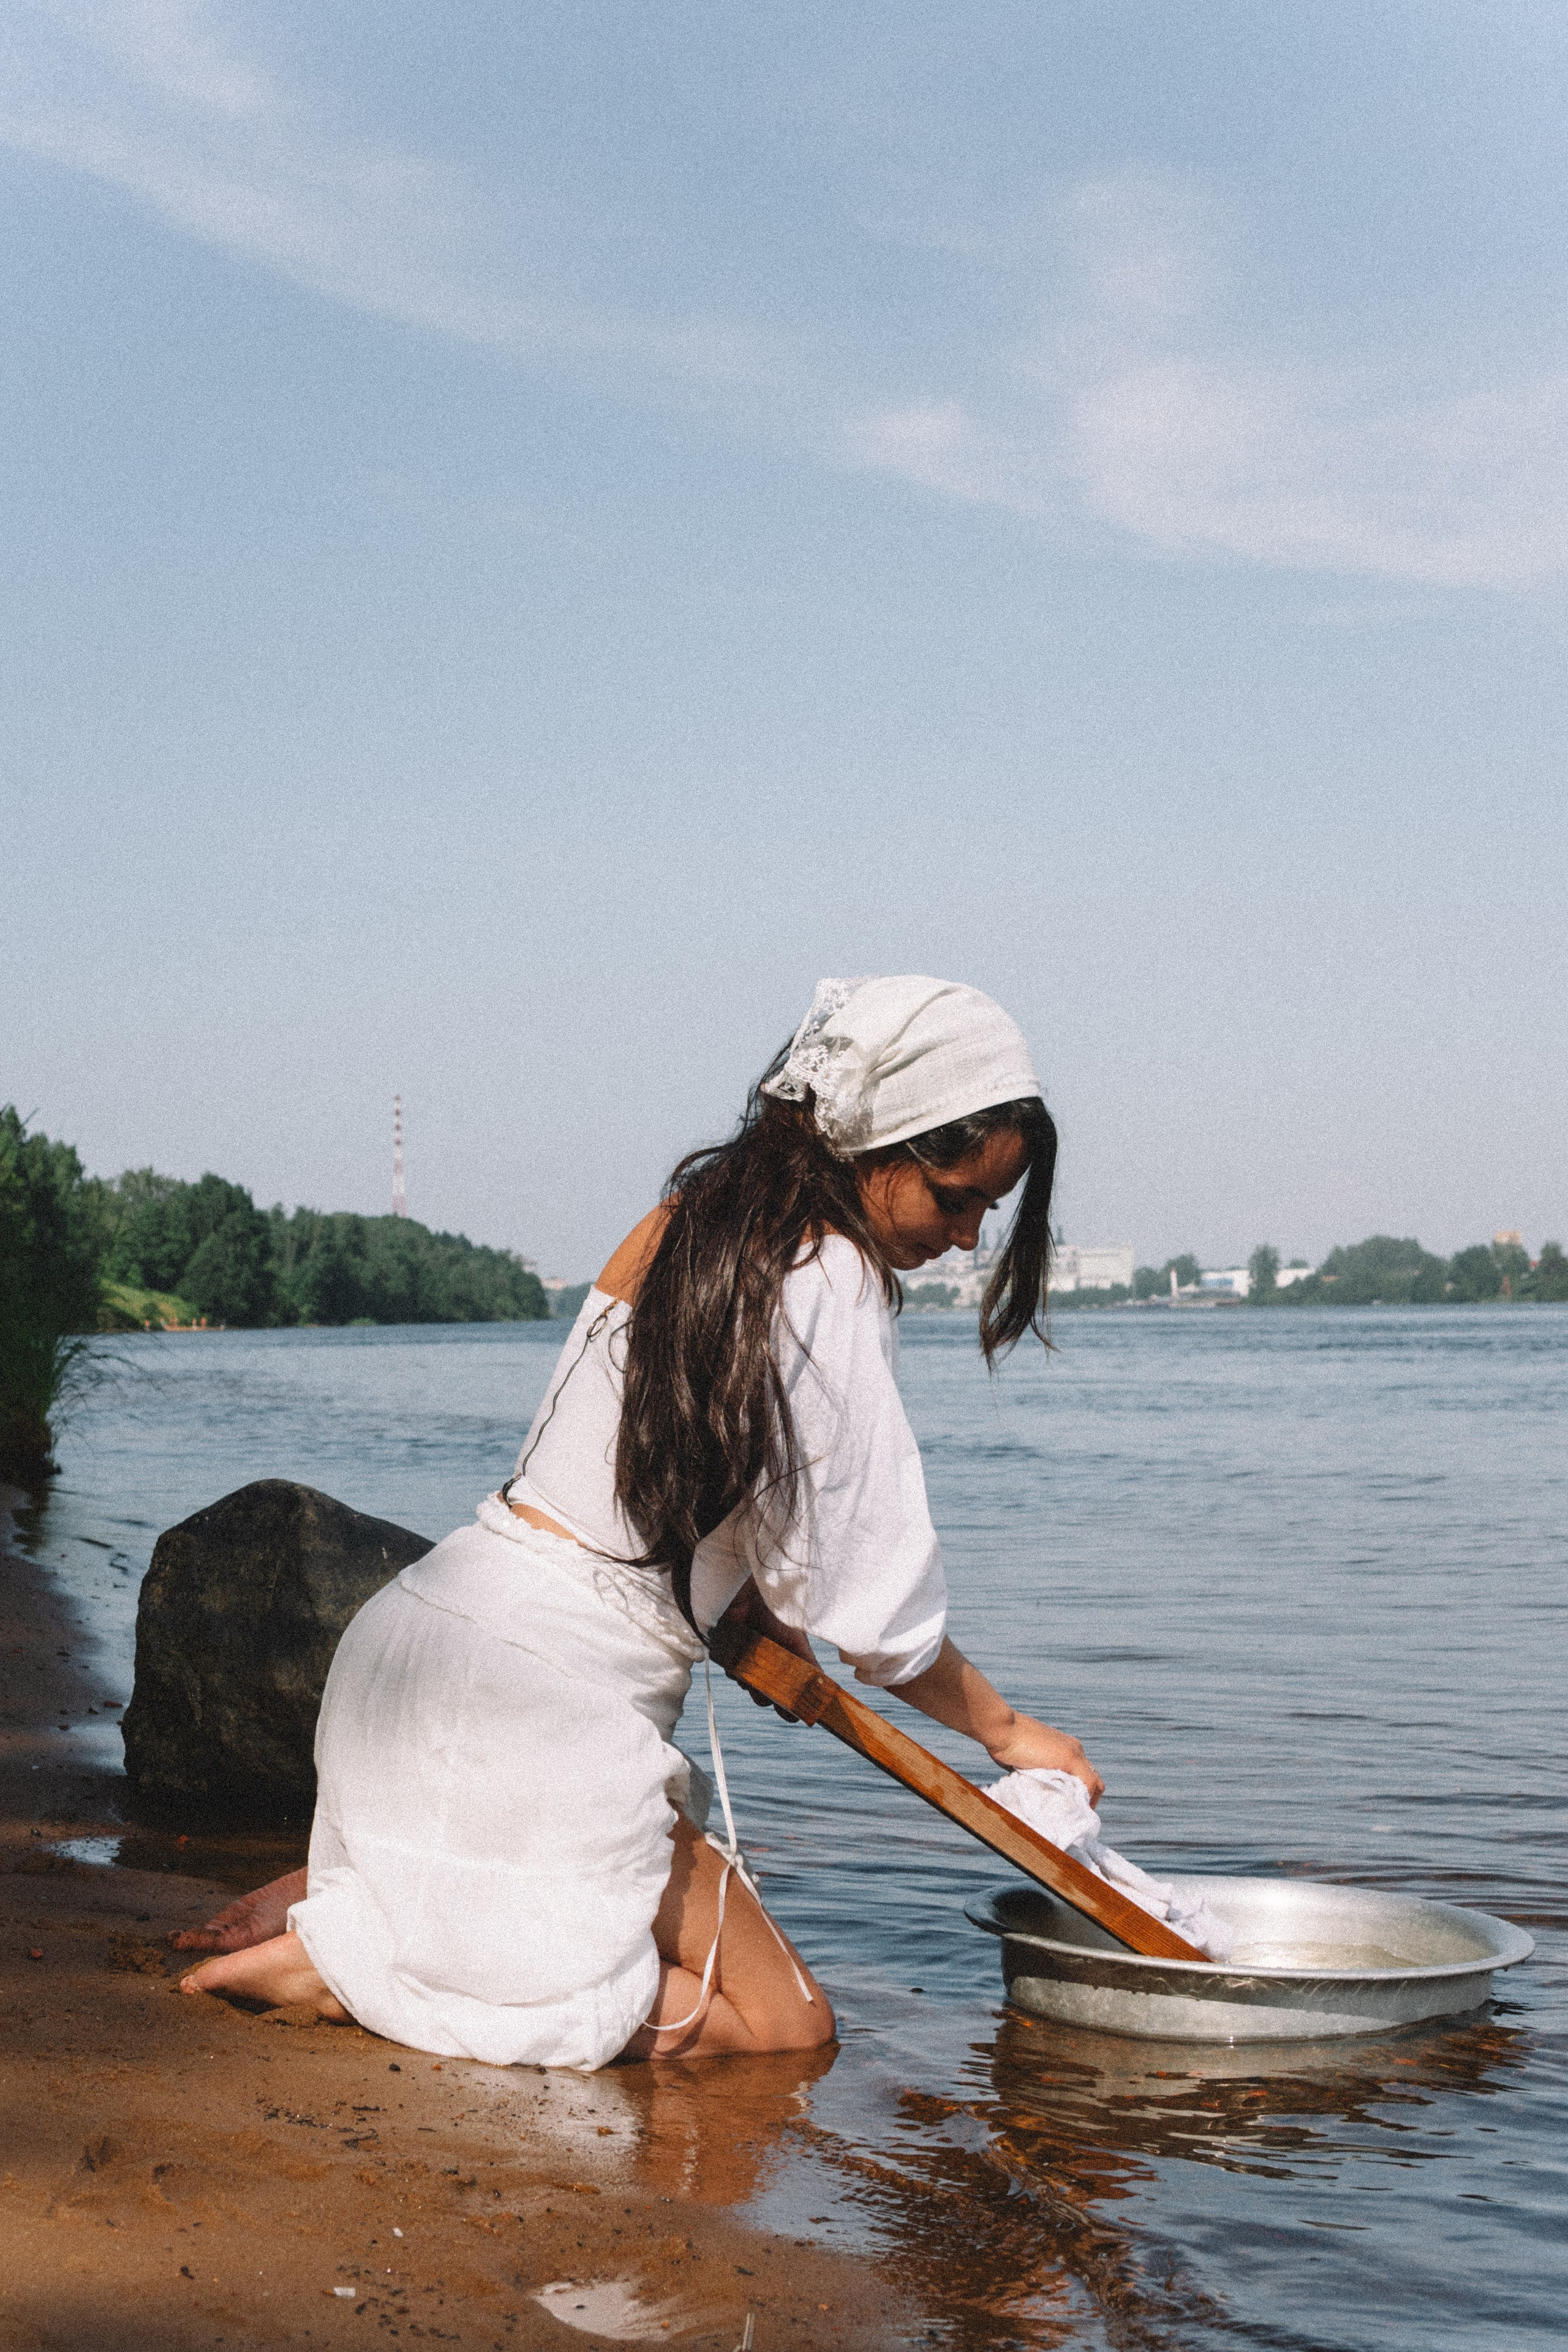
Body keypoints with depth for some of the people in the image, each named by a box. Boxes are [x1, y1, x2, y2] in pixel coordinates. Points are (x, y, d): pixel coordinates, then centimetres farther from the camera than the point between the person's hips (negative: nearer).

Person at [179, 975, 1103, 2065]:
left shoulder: (693, 1218, 11)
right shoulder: (829, 1283, -14)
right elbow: (874, 1610, -8)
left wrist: (752, 1609, 9)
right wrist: (1009, 1729, 7)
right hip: (538, 1699, -9)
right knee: (786, 2025, 2)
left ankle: (334, 1894, 10)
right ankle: (343, 1960, -8)